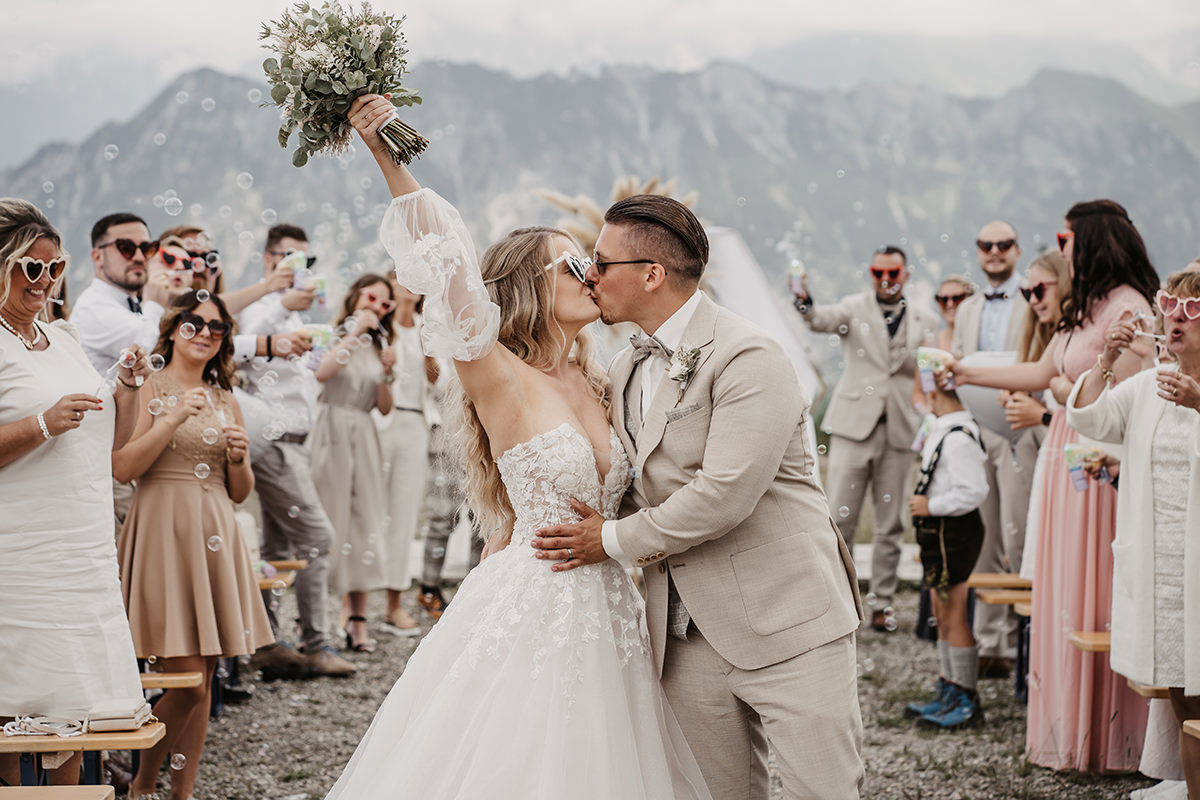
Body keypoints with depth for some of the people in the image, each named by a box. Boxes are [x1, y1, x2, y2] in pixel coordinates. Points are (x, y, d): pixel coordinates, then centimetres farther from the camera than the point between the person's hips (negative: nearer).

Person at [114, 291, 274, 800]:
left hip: (215, 538, 5)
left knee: (203, 681, 5)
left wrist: (239, 457, -3)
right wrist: (172, 419, -17)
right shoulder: (148, 390, 2)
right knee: (186, 681, -10)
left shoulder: (226, 403, 16)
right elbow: (122, 468, -10)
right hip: (163, 533, -5)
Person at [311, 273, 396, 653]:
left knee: (364, 523, -1)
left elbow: (385, 407, 14)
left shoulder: (378, 346, 20)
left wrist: (386, 373, -3)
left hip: (363, 439, 5)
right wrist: (355, 332, -16)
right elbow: (322, 373, -19)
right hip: (331, 433, -5)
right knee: (327, 520, -8)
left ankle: (357, 618, 0)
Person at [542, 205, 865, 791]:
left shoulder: (748, 358, -15)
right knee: (718, 790, 11)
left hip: (783, 621, -7)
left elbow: (725, 494, -23)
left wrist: (614, 540, -13)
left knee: (822, 787, -2)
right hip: (688, 636, 7)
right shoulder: (626, 370, 13)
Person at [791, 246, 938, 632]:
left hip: (899, 430, 2)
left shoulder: (925, 322, 11)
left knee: (890, 524, 6)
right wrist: (807, 307, -39)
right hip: (854, 425, -2)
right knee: (839, 517, -4)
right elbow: (826, 319, -18)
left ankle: (881, 602, 16)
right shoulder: (855, 308, 4)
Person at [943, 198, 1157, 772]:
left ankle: (1102, 739, 9)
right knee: (1065, 592, 12)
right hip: (1068, 460, 9)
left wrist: (1066, 390, -7)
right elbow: (1039, 373, 23)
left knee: (1094, 595, -3)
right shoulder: (1083, 309, 16)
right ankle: (1069, 728, 21)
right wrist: (966, 374, 24)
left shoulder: (1127, 308, -14)